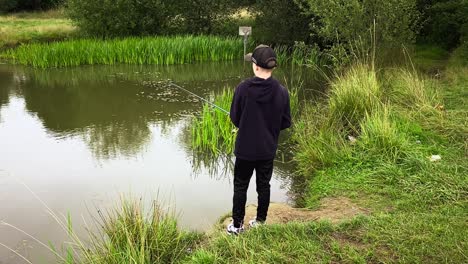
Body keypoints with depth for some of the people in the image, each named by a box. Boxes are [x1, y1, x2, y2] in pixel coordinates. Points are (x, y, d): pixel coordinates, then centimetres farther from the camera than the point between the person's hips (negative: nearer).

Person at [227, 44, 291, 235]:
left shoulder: (243, 88, -18)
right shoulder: (281, 91, -11)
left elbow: (234, 118, -7)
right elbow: (286, 123, -3)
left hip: (245, 148, -2)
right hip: (268, 149, 2)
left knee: (240, 187, 13)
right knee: (263, 186, 17)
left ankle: (237, 225, 21)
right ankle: (260, 222, 30)